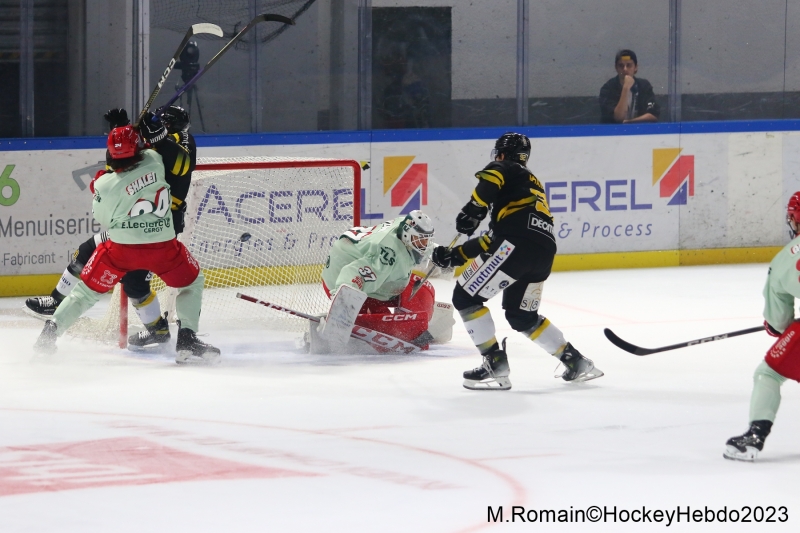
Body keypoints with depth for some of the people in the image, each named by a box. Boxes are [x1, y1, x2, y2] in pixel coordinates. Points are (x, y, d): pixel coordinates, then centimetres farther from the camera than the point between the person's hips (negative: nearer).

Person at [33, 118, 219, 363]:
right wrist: (153, 128, 23)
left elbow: (104, 218, 3)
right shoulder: (154, 161, -7)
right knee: (192, 283, 21)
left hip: (121, 247, -1)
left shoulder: (106, 185, -12)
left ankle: (51, 331, 14)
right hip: (163, 246, 1)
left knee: (88, 288, 17)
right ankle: (187, 339, 6)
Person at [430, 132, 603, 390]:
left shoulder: (504, 169, 14)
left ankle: (496, 366, -7)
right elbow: (493, 239, 32)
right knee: (521, 316, 26)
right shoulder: (534, 183, 36)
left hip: (518, 244, -8)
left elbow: (491, 180, -16)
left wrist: (473, 209, -17)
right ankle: (576, 363, 25)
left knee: (465, 297, -1)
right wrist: (454, 255, 31)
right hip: (544, 250, 8)